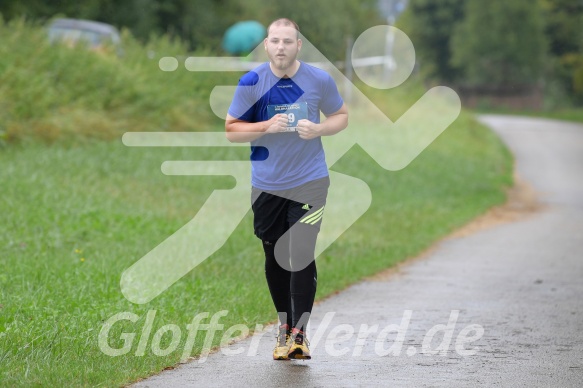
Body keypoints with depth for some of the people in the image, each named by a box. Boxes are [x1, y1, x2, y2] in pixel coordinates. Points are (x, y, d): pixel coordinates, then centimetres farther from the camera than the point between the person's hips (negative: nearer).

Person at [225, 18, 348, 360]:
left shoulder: (320, 80, -5)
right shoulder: (251, 82, -6)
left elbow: (342, 116, 8)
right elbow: (231, 130, -2)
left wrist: (317, 129, -13)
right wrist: (267, 127, -19)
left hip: (310, 181, -2)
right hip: (267, 185, 2)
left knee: (302, 254, -13)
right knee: (275, 257, 10)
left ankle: (299, 332, -6)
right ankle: (284, 325, 27)